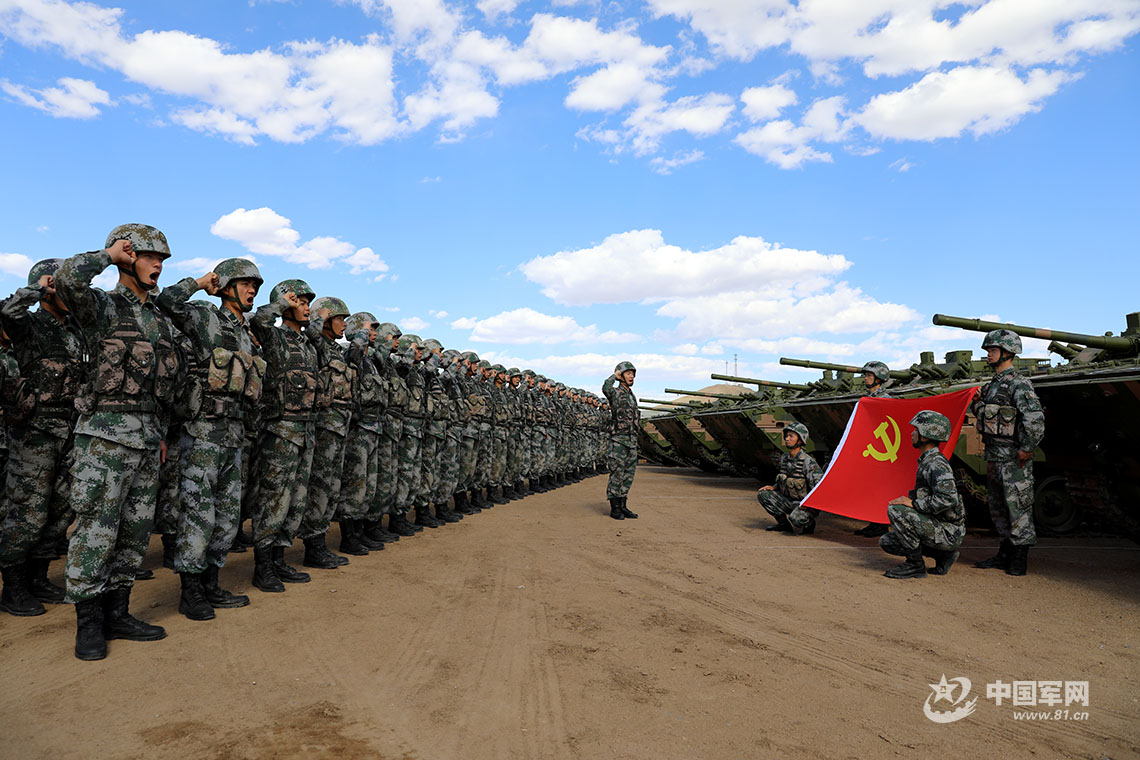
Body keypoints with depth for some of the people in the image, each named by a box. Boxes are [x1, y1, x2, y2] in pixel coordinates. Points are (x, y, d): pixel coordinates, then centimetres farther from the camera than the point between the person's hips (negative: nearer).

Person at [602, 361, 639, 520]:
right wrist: (615, 375, -13)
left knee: (628, 475, 9)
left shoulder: (632, 396, 17)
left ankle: (622, 506, 16)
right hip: (618, 439, -8)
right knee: (617, 474, -4)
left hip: (631, 441, 8)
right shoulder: (615, 393, -7)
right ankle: (614, 508, 4)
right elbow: (605, 388, -32)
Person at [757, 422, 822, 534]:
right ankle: (785, 524, 7)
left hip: (806, 504, -7)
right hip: (789, 501, 7)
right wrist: (773, 488, 2)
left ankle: (809, 523, 3)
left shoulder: (808, 462, -20)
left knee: (795, 519, -36)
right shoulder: (784, 458, 3)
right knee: (762, 495, -5)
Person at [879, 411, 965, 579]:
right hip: (937, 528, 10)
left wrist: (913, 503, -25)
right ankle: (943, 555, 13)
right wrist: (901, 525, 18)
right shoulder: (926, 461, 13)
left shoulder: (936, 463, -19)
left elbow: (948, 499, -33)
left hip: (948, 532, -10)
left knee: (895, 509, -24)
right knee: (887, 541, 9)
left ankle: (915, 564, -12)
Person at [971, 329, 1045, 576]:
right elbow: (983, 415, 24)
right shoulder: (992, 385, 15)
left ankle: (1019, 560, 6)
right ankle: (1005, 554, 25)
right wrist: (977, 403, 6)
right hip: (993, 455, 9)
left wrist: (1026, 449, -20)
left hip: (1014, 457, -9)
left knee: (1018, 506, -2)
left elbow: (1035, 419, -22)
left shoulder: (1019, 384, -13)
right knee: (997, 507, 15)